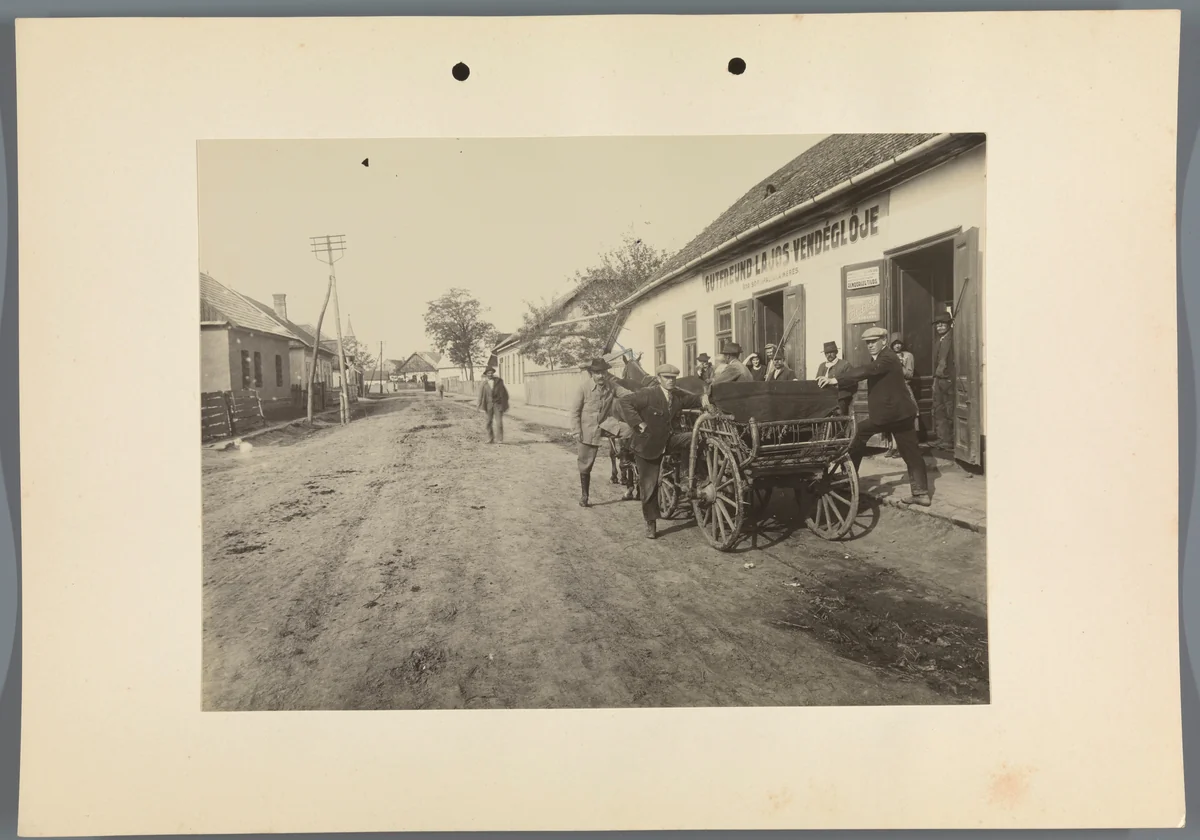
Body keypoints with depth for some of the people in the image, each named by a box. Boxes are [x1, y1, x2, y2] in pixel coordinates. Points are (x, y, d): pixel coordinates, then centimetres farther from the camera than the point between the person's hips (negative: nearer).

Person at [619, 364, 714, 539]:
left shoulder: (678, 396, 0)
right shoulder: (648, 394, -18)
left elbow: (694, 400, 12)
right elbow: (625, 400, -21)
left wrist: (703, 400, -12)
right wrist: (638, 422, -23)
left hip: (667, 440, 5)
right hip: (647, 445, -5)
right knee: (649, 486, 3)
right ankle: (651, 524, 17)